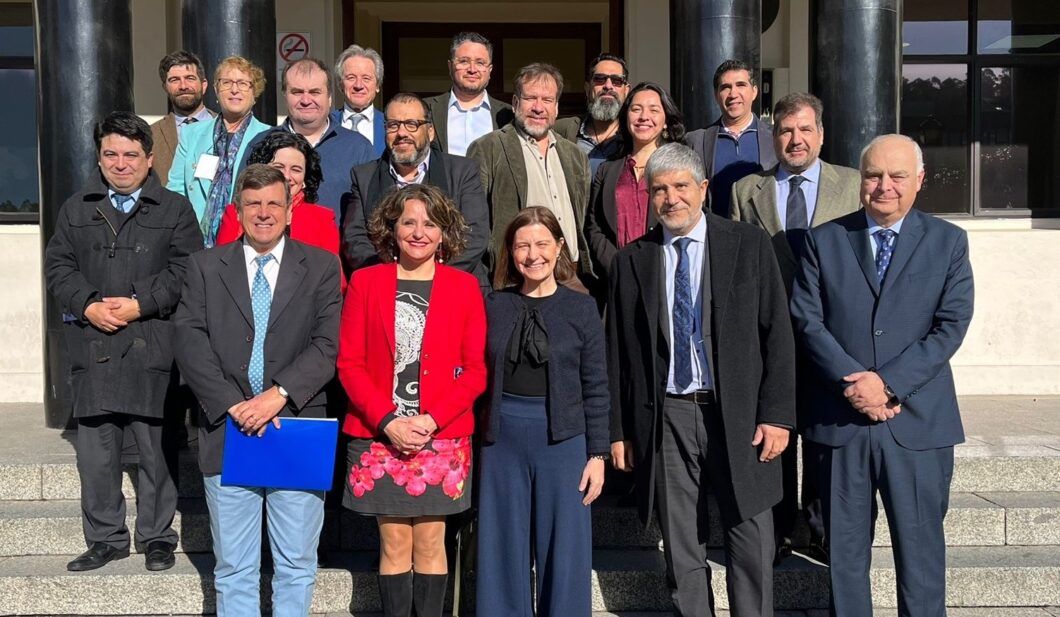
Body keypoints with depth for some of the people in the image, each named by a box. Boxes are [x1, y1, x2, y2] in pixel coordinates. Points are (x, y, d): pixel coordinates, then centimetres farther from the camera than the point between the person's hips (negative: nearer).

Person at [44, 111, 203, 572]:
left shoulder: (174, 210, 7)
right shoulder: (75, 210, 16)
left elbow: (186, 269, -3)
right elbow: (57, 266, 9)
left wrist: (139, 304, -13)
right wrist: (88, 305, -8)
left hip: (153, 348, -3)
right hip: (91, 347, 3)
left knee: (156, 447, 2)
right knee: (95, 450, 7)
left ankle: (157, 536, 15)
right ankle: (105, 537, 20)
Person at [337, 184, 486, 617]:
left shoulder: (465, 287, 3)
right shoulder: (365, 282, 4)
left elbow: (476, 369, 0)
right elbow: (350, 364, 0)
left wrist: (431, 421, -12)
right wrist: (388, 422, -12)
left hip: (442, 438, 0)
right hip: (379, 436, 0)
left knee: (430, 542, 6)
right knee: (394, 542, 4)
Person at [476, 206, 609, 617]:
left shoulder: (581, 309, 0)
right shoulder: (494, 306, 4)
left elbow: (595, 389, 0)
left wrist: (597, 454, -3)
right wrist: (475, 437, 3)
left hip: (562, 440, -1)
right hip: (503, 438, 2)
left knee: (564, 549, 5)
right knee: (504, 549, 9)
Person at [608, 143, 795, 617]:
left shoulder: (749, 246, 2)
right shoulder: (631, 261, 6)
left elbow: (777, 334, -1)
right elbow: (617, 352, 7)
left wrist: (777, 415, -8)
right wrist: (618, 430, 4)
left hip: (737, 415, -1)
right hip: (664, 419, 1)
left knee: (751, 540, 4)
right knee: (681, 551, 9)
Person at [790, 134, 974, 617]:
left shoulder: (948, 242, 5)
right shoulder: (824, 240, 6)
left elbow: (951, 325, -5)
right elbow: (806, 320, -2)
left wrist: (888, 383, -14)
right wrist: (853, 382, -14)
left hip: (918, 423, 0)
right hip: (839, 422, 1)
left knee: (920, 547, 7)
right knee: (844, 549, 10)